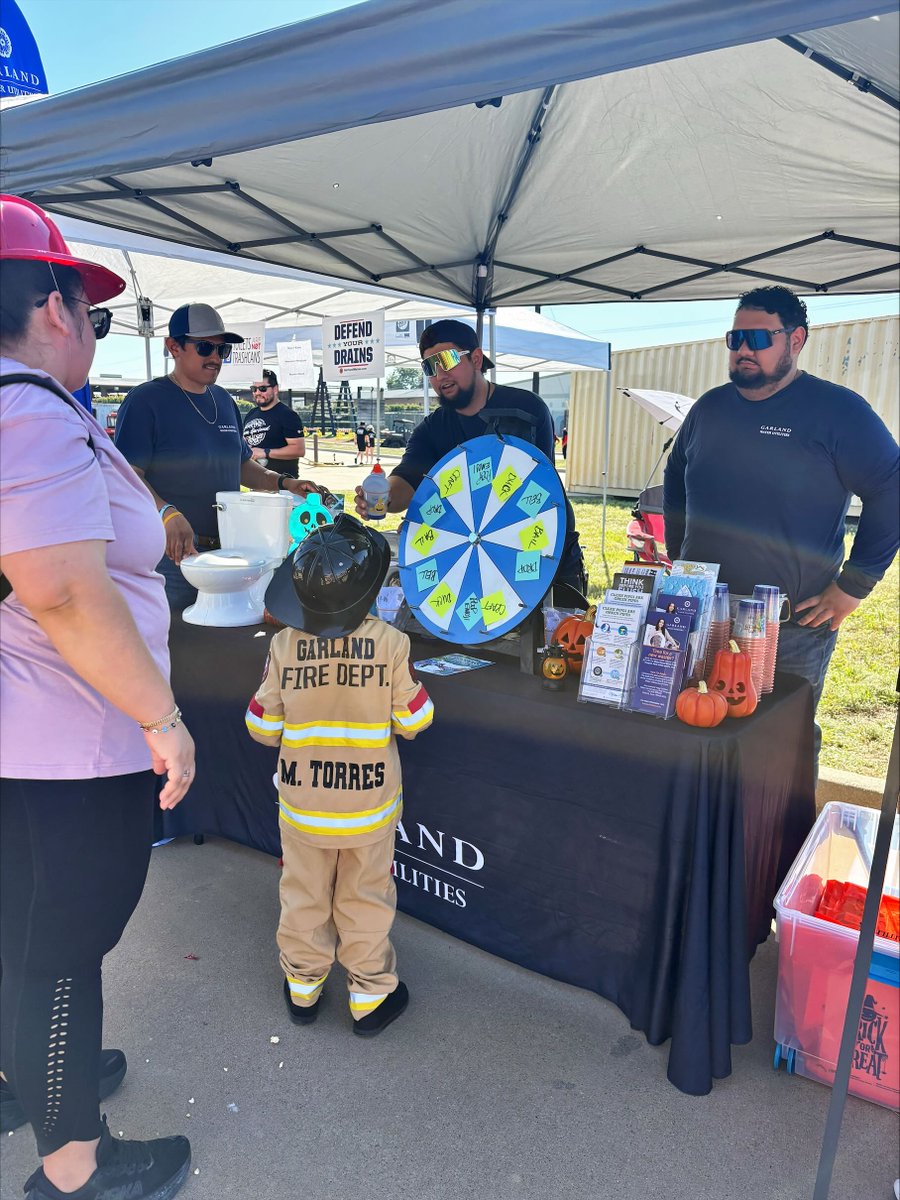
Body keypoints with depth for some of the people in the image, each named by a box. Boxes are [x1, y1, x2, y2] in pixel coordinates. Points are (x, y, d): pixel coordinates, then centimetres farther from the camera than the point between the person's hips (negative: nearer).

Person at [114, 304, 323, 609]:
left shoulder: (223, 400, 14)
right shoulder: (146, 400, -7)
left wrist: (283, 482, 6)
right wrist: (166, 513, -32)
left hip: (229, 549, 7)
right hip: (174, 551, -6)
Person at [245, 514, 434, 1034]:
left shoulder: (283, 647, -14)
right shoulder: (391, 644, -18)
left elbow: (263, 729, -5)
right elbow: (413, 722, -9)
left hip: (302, 802, 1)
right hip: (368, 802, -1)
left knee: (305, 895, 21)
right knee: (366, 899, 16)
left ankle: (303, 987, 38)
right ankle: (370, 996, 31)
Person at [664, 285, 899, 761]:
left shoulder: (837, 410, -8)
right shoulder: (709, 408, 8)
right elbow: (675, 481, 21)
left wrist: (852, 586, -12)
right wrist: (678, 559, 14)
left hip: (793, 628, -4)